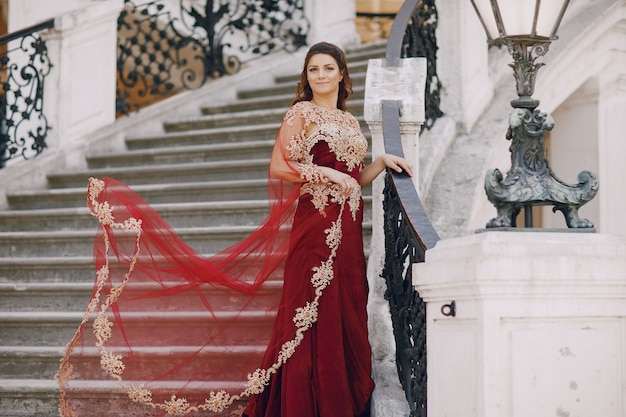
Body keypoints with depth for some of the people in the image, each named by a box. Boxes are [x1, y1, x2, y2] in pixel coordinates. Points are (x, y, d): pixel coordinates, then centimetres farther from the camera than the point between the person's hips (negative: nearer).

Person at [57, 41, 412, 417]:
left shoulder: (350, 121, 19)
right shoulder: (302, 112, -2)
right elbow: (278, 168, -11)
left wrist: (381, 162, 8)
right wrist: (326, 174, -14)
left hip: (349, 229, 7)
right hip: (316, 222, -7)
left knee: (347, 313, 6)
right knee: (314, 313, -8)